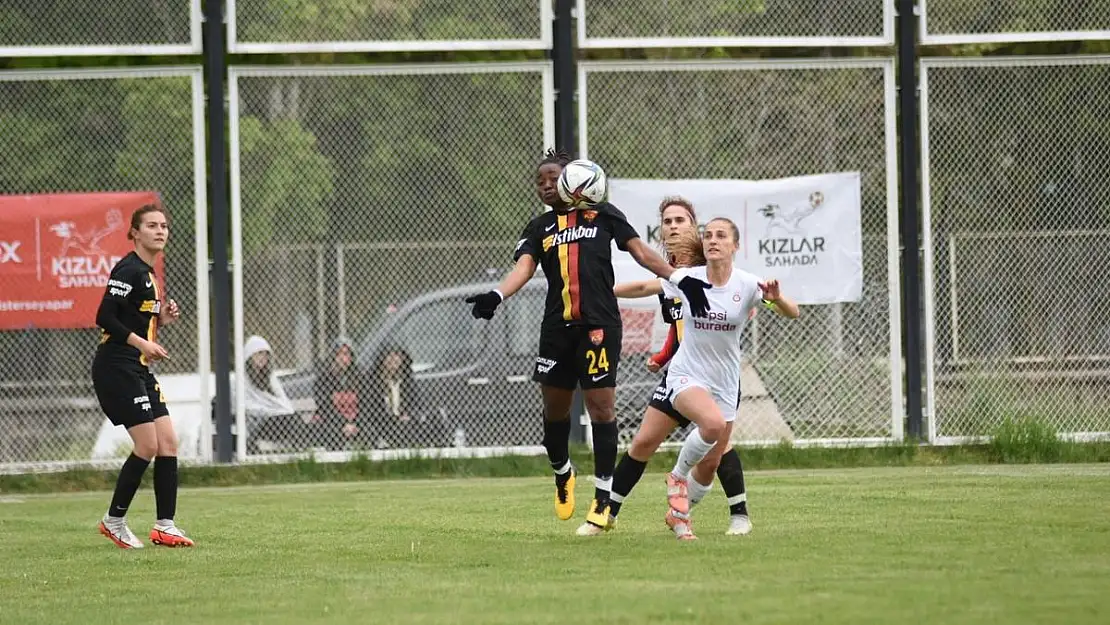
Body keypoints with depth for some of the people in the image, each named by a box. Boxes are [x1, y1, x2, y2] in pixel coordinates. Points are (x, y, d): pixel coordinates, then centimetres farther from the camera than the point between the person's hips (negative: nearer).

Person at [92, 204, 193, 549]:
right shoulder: (129, 270, -13)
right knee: (148, 445, -11)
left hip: (138, 370, 10)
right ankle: (114, 521, 2)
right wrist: (142, 343, -21)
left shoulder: (148, 274, 16)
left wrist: (163, 319, 5)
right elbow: (105, 318, -19)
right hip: (116, 368, -10)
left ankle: (165, 526, 6)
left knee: (168, 442, 4)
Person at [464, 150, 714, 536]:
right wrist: (496, 296, -21)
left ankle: (603, 499, -4)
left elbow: (640, 250, 9)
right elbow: (523, 268, -2)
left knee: (601, 406, -7)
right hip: (557, 327, 3)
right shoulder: (539, 228, 13)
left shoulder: (602, 214, 8)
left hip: (599, 325, -3)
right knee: (555, 406, 9)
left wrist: (678, 278, 0)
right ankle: (562, 473, 37)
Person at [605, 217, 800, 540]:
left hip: (724, 386, 2)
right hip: (684, 376, -2)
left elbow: (793, 313, -14)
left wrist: (776, 298, -36)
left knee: (710, 465, 3)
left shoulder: (746, 285, -9)